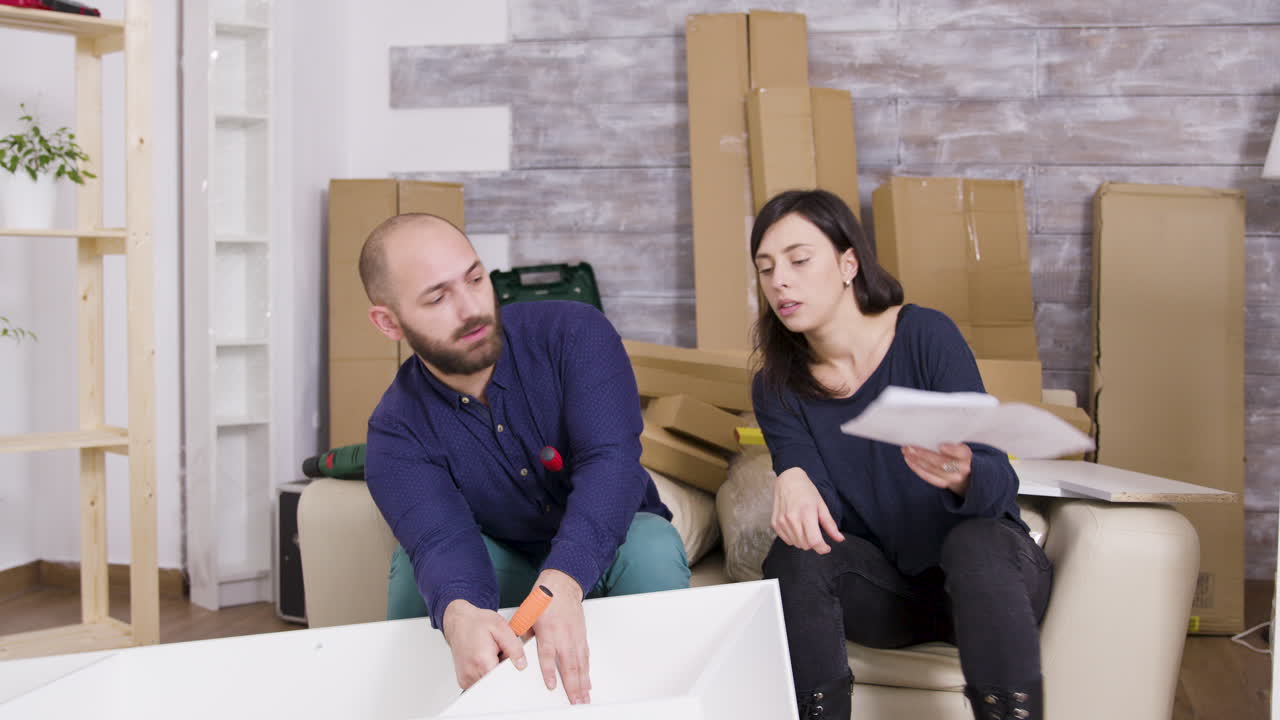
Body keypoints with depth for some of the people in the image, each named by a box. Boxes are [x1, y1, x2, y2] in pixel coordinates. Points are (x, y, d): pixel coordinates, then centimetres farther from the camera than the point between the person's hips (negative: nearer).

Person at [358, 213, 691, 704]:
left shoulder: (574, 333, -20)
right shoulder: (397, 432, -16)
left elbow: (611, 460, -34)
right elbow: (442, 541, -33)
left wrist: (562, 583, -53)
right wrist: (460, 615, -59)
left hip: (606, 551, 0)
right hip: (503, 572, 1)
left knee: (653, 545, -33)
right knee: (420, 560, -28)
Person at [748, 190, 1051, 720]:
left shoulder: (926, 336, -12)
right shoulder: (777, 388, -2)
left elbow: (1001, 483, -16)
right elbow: (824, 514, -12)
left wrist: (961, 476, -41)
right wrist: (793, 483, -36)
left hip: (986, 575, -2)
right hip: (886, 591, 2)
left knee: (975, 540, -33)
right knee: (798, 552, -25)